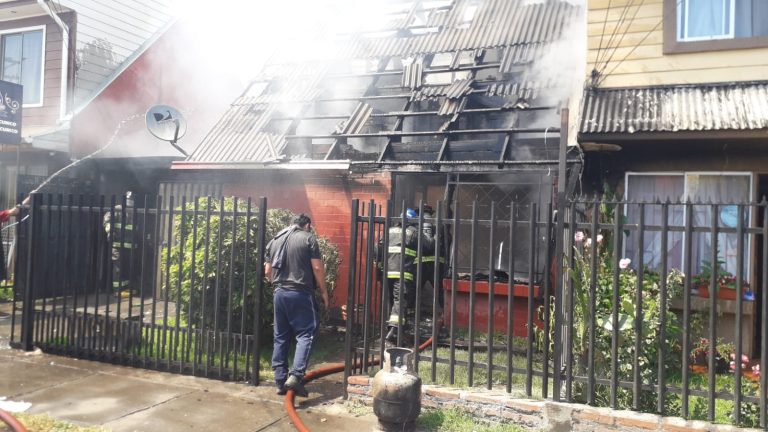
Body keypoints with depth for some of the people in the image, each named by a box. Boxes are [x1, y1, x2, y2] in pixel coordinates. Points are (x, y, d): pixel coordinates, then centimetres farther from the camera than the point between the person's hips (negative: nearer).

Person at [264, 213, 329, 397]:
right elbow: (317, 268, -7)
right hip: (301, 293, -5)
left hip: (279, 293, 6)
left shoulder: (275, 240, 14)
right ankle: (296, 375, -16)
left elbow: (267, 270, 16)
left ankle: (280, 381, 12)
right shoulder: (308, 238, -2)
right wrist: (323, 291, 2)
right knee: (305, 334, -1)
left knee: (281, 337, 10)